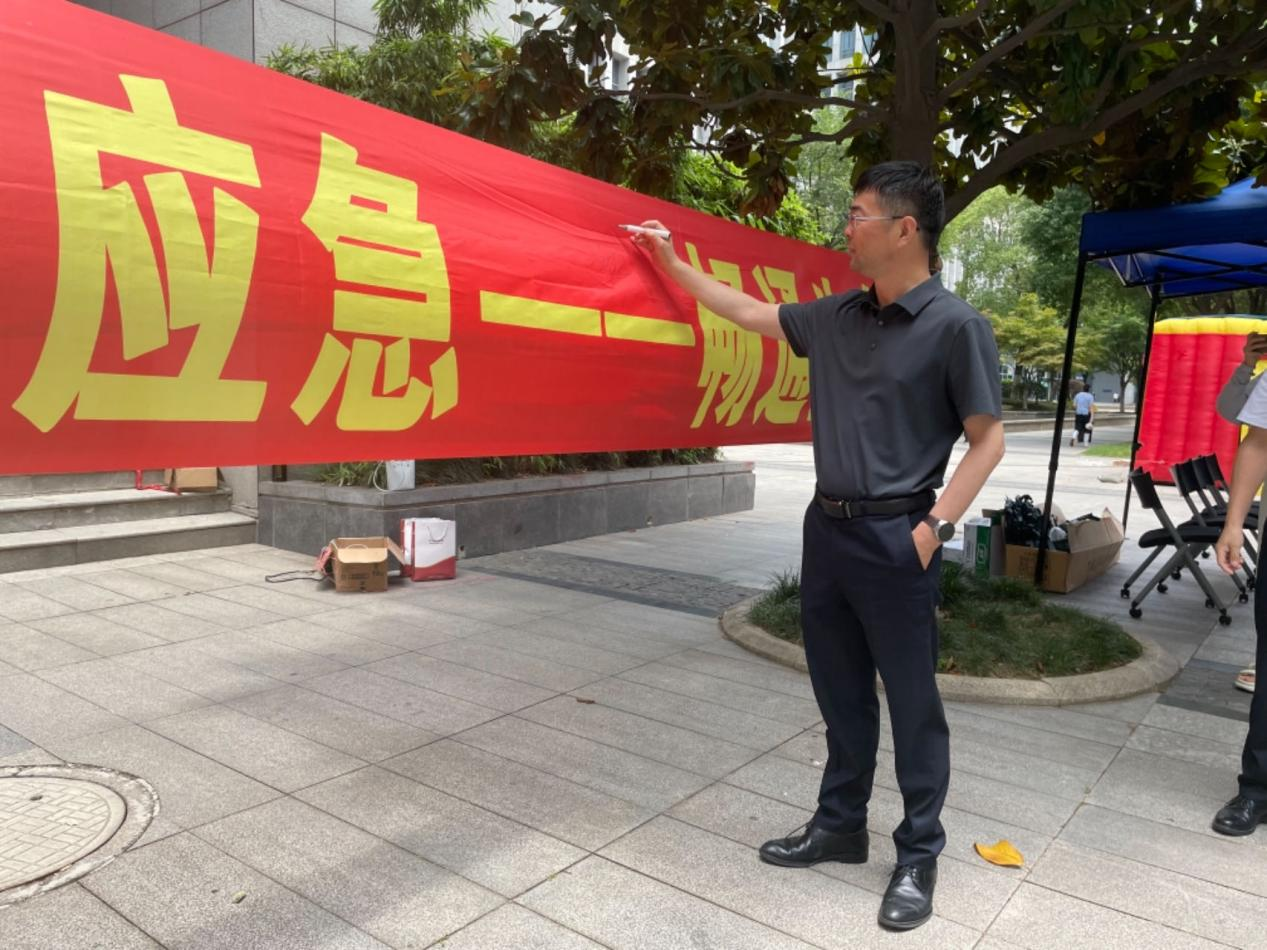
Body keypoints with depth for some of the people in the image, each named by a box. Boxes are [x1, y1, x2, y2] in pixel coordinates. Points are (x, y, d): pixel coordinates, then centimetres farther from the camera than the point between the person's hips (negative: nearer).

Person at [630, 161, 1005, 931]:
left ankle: (920, 856, 23)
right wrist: (674, 265, 22)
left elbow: (988, 440, -8)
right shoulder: (838, 316, 7)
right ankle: (841, 825, 32)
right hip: (826, 528, 6)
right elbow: (750, 312, 20)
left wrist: (935, 526, -16)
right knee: (841, 694, 16)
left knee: (912, 703, 6)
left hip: (895, 537, -6)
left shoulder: (956, 326, -10)